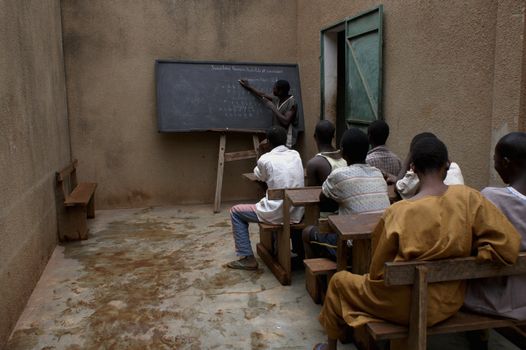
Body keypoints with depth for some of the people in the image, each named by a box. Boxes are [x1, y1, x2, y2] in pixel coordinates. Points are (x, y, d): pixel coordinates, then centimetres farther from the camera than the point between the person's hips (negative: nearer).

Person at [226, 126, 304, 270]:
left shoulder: (265, 159, -10)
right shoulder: (296, 155, 5)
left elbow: (259, 176, 12)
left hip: (277, 214, -6)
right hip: (297, 213, 6)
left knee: (236, 212, 14)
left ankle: (248, 258, 11)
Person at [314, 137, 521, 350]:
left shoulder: (398, 212, -25)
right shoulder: (468, 198, -15)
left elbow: (378, 271, -14)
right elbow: (509, 245, -12)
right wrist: (464, 252, -2)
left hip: (407, 306, -5)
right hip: (452, 302, 5)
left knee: (339, 280, 21)